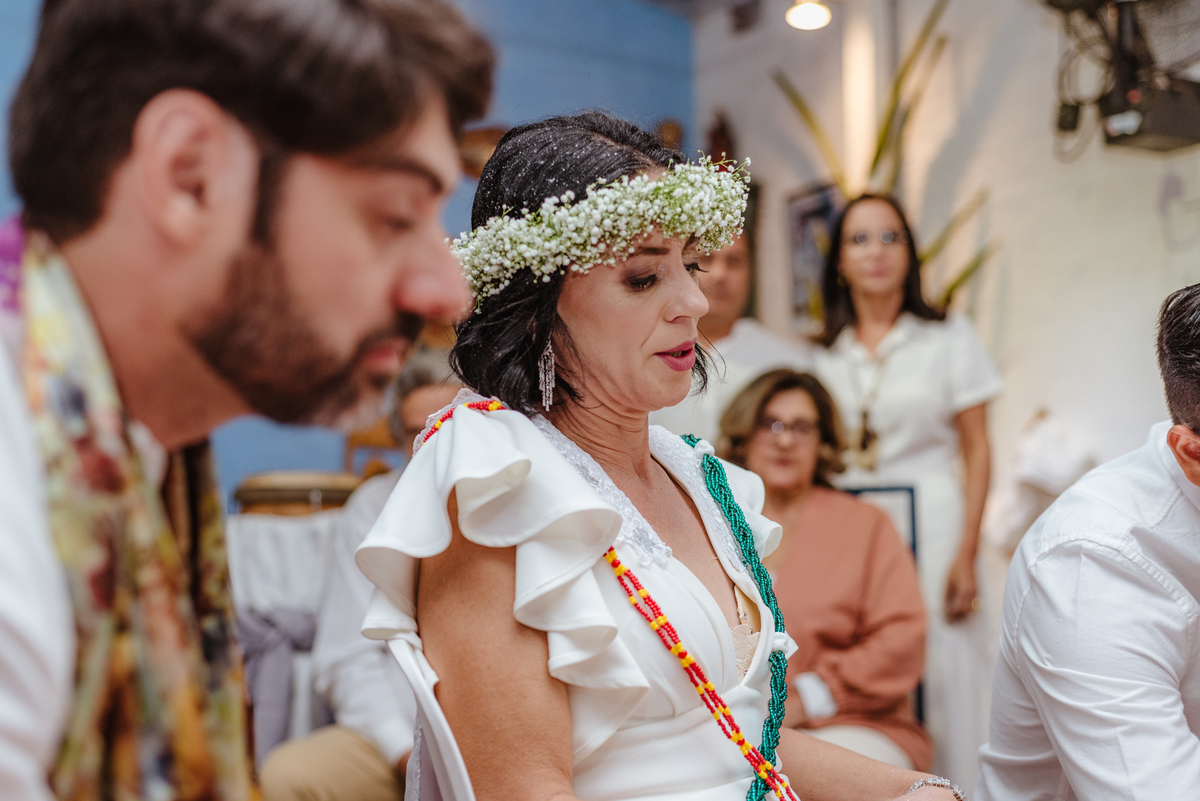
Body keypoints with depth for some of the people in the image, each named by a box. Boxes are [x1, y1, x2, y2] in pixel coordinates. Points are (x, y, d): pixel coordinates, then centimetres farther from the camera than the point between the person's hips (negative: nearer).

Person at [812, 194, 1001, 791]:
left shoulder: (949, 337, 4)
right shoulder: (825, 354, 11)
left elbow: (976, 452, 0)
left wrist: (966, 555, -8)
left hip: (929, 531, -2)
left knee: (937, 685, -4)